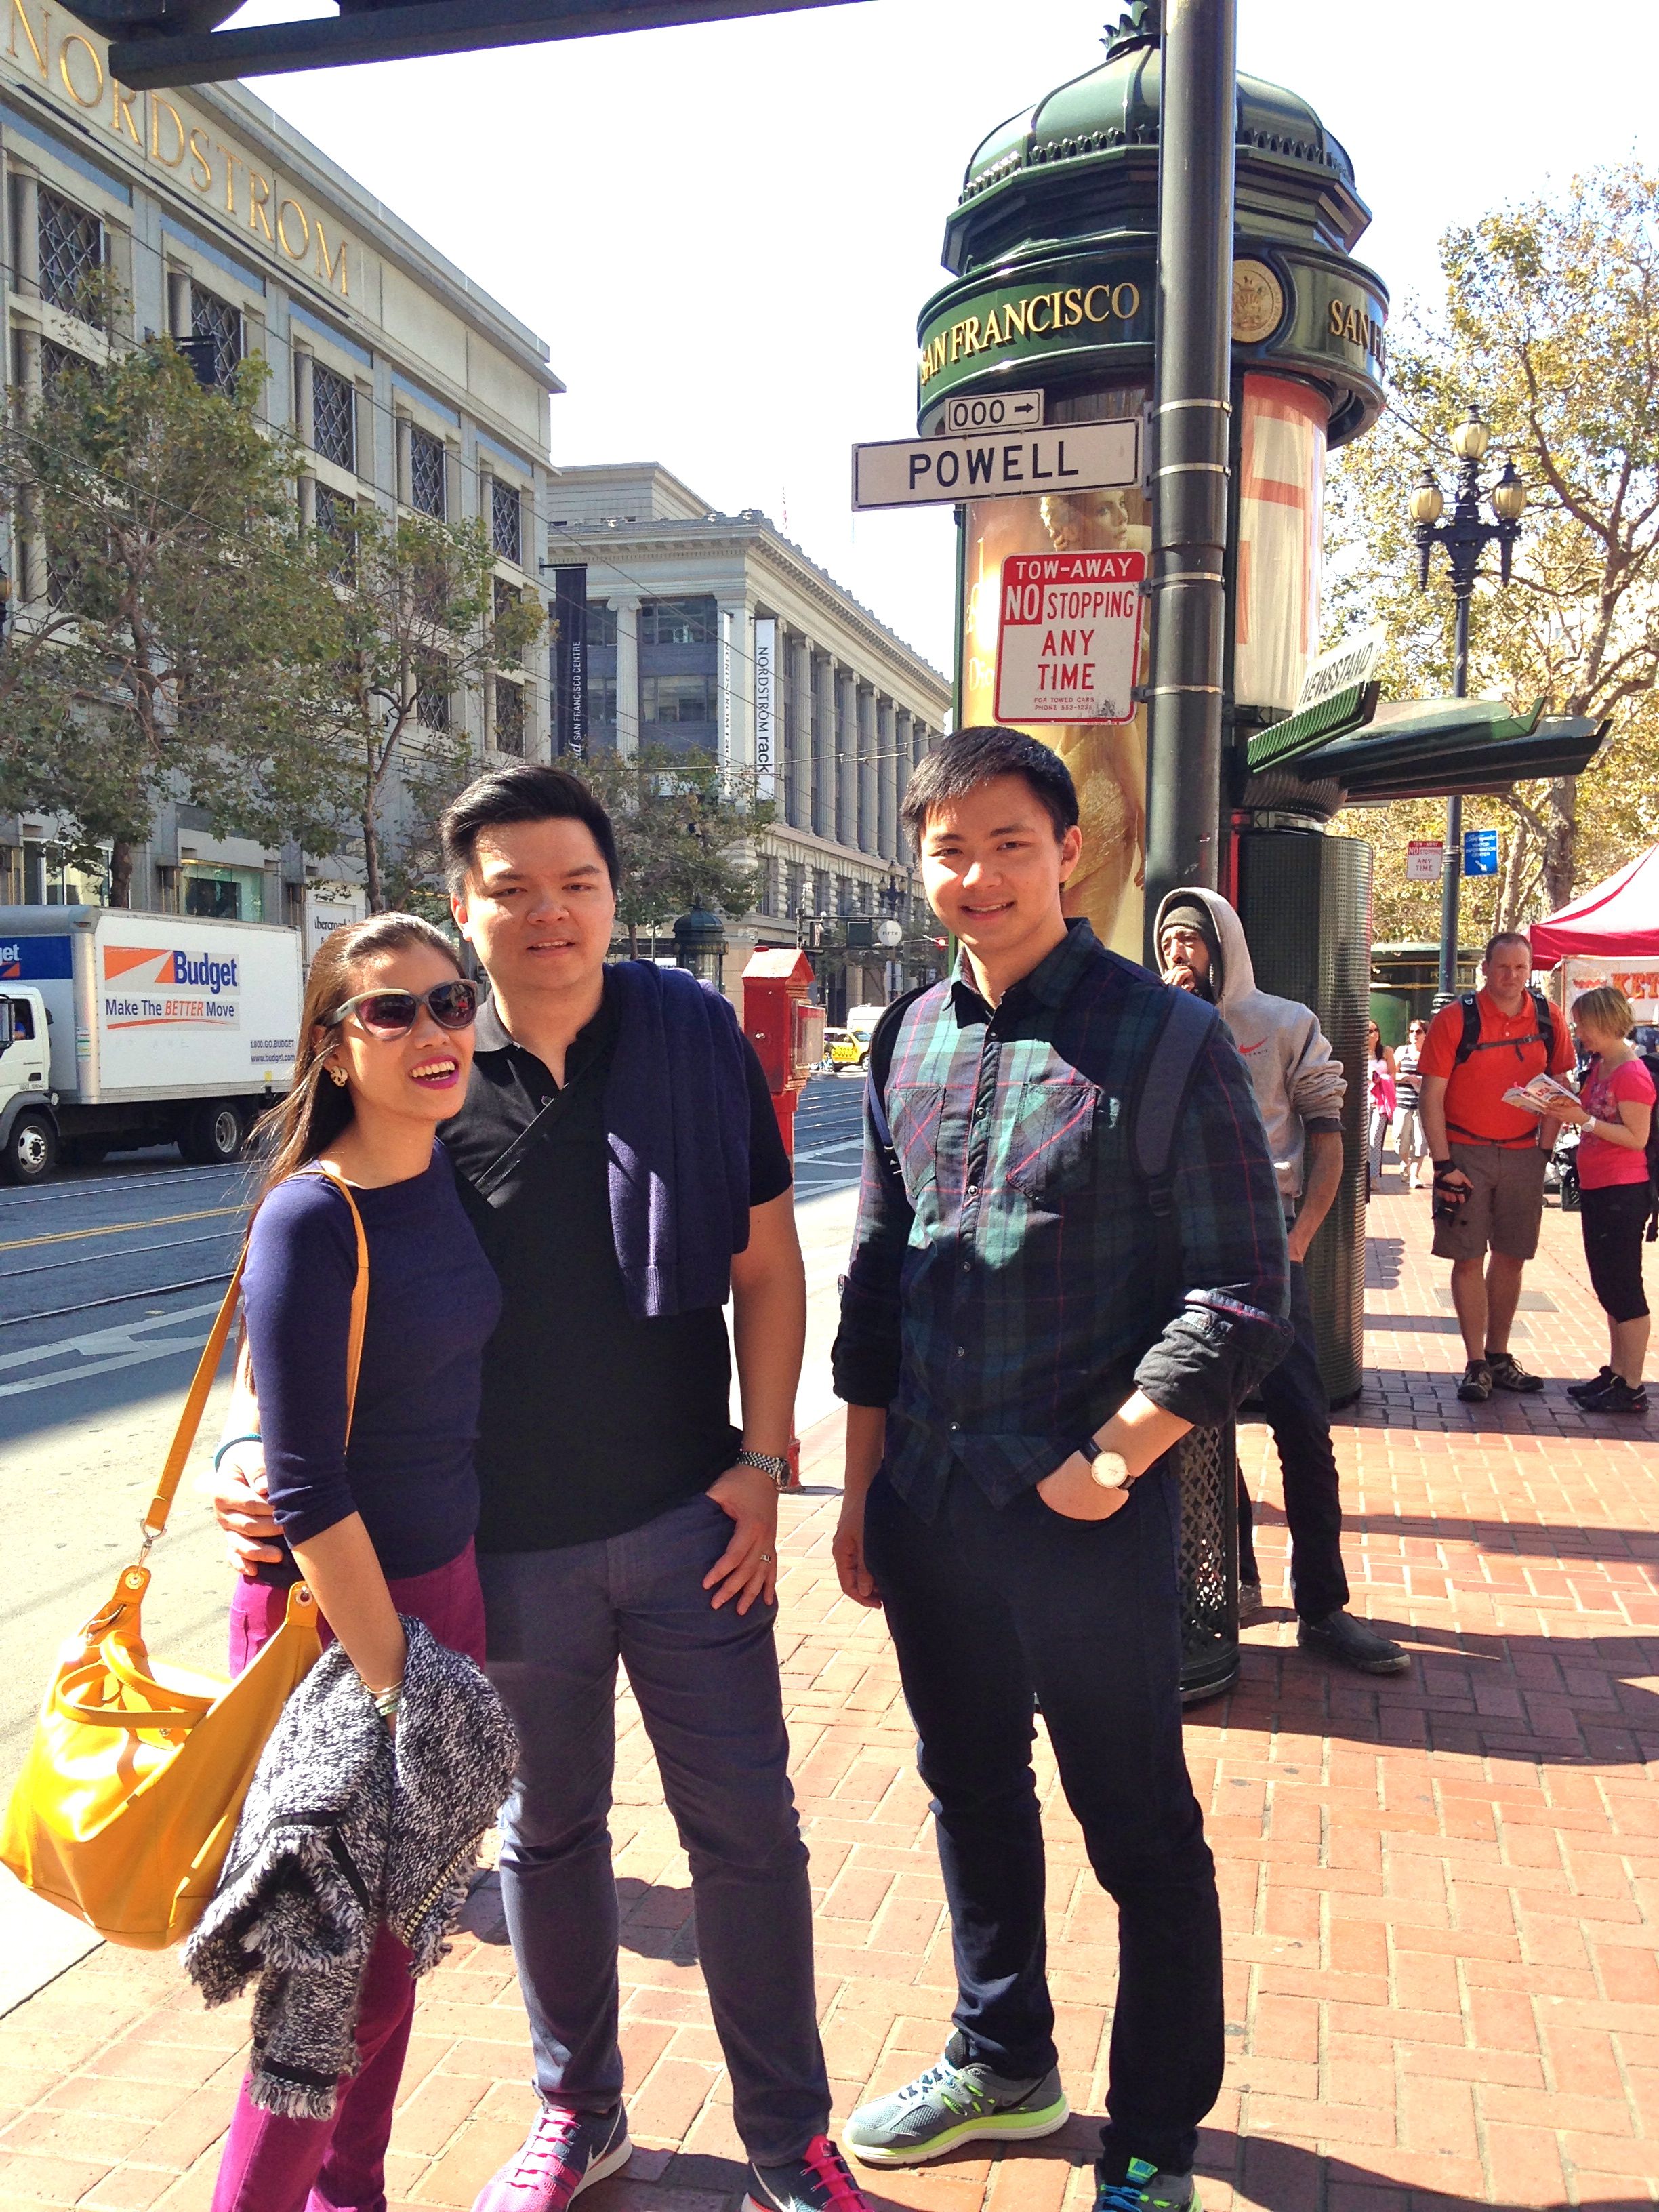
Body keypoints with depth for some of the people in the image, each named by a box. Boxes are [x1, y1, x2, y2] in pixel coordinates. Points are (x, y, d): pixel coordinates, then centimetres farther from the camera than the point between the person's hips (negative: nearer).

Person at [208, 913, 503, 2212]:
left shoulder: (450, 1175, 2)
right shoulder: (311, 1221, -21)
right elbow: (307, 1492, -20)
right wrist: (397, 1685, -17)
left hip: (444, 1580, 7)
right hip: (335, 1614, -7)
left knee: (393, 1935, 19)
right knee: (351, 1970, 4)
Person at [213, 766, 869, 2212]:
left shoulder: (697, 1038, -4)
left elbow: (767, 1265, 0)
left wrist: (763, 1460, -4)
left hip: (688, 1521, 0)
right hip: (505, 1545, 1)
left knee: (747, 1827, 8)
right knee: (547, 1833, 18)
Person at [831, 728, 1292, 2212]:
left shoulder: (1163, 1041, -11)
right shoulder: (914, 1037, 6)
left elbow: (1244, 1296, -12)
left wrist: (1111, 1463, -14)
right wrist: (862, 1487, 11)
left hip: (1089, 1519, -5)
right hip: (928, 1508, 6)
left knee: (1141, 1834, 10)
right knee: (973, 1792, 22)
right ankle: (1004, 2063, 45)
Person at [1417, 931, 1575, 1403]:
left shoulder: (1548, 1019, 1)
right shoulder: (1455, 1019, -9)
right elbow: (1431, 1095, -9)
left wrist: (1544, 1148, 3)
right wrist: (1443, 1164, -13)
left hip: (1523, 1155, 3)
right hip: (1466, 1153, -3)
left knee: (1511, 1257, 11)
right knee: (1469, 1258, -2)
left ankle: (1499, 1356, 24)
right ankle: (1476, 1364, 7)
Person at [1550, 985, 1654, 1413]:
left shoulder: (1631, 1073, -16)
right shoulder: (1599, 1067, 13)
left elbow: (1636, 1137, -20)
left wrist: (1585, 1120, -23)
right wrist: (1567, 1111, 3)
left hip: (1622, 1193, -10)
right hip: (1596, 1189, 10)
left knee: (1624, 1288, -4)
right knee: (1608, 1286, 15)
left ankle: (1632, 1389, 2)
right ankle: (1616, 1373, 25)